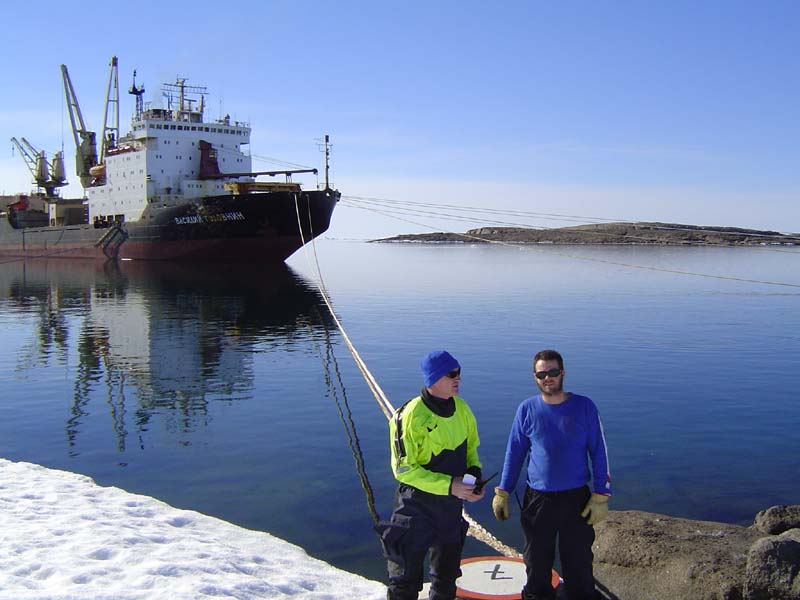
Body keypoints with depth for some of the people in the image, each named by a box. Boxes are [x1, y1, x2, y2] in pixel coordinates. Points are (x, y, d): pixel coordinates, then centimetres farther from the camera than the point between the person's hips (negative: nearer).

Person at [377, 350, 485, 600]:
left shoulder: (461, 409, -1)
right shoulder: (411, 416, -22)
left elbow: (471, 448, 14)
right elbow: (404, 469, -21)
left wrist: (474, 473, -6)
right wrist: (449, 485, -24)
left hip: (451, 505, 7)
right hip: (416, 507, -6)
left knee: (447, 575, 21)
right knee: (406, 580, 3)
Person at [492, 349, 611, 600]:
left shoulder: (584, 407, -6)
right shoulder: (527, 409, -3)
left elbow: (598, 454, -1)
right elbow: (514, 453, 5)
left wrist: (600, 496, -5)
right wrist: (502, 493, 4)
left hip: (577, 499, -1)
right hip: (537, 500, 1)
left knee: (579, 561, 10)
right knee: (537, 561, 13)